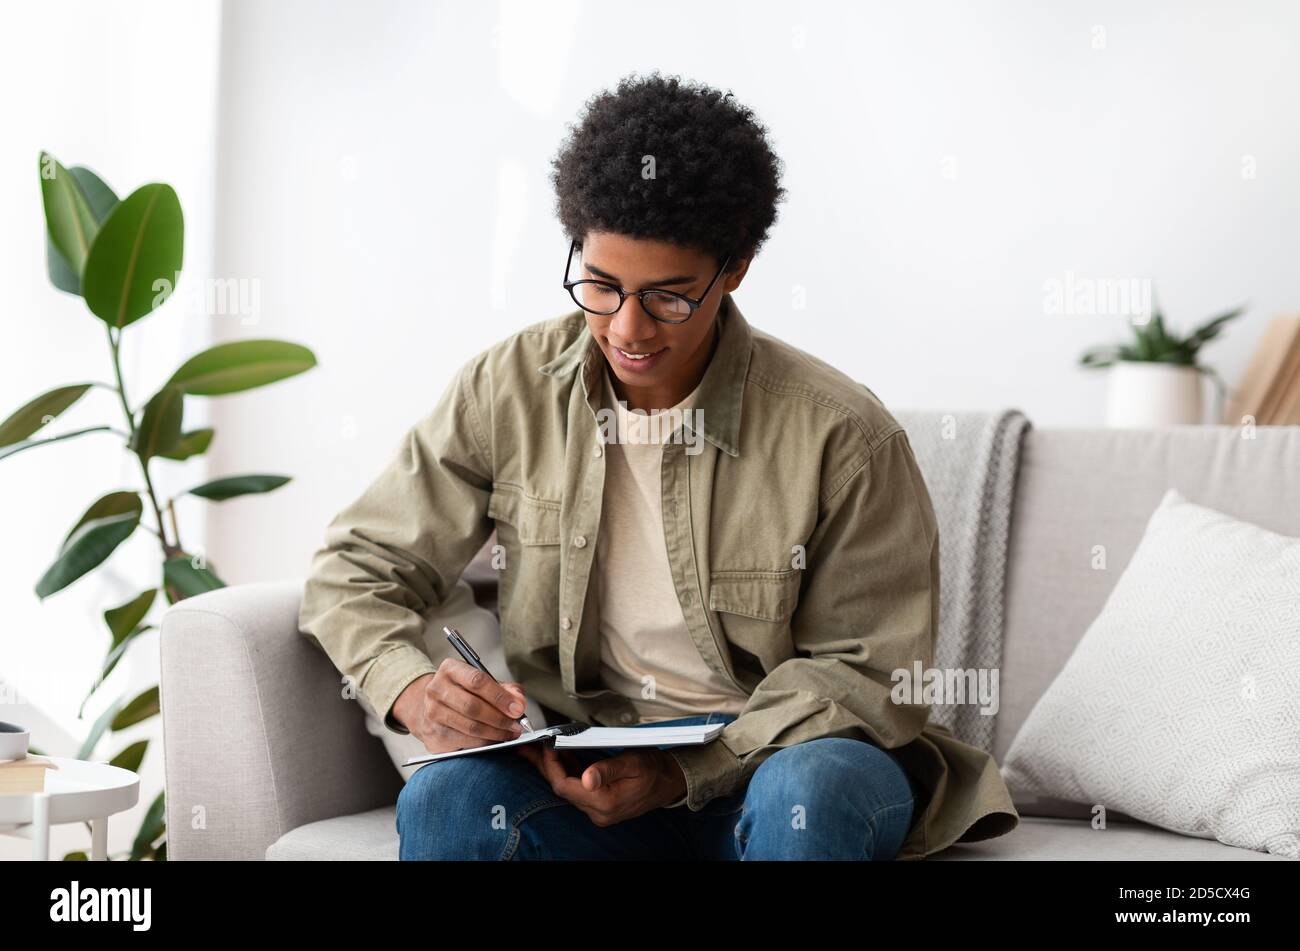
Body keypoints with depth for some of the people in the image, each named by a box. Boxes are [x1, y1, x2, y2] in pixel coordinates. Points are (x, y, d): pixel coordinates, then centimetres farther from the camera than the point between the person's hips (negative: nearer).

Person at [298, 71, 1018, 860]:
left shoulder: (840, 436, -11)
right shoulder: (507, 391, -2)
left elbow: (871, 671, -5)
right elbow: (357, 568, 6)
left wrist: (686, 773, -20)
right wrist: (410, 686, -18)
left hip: (772, 756, -1)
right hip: (585, 758, 1)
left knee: (815, 790, -37)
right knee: (446, 801, -31)